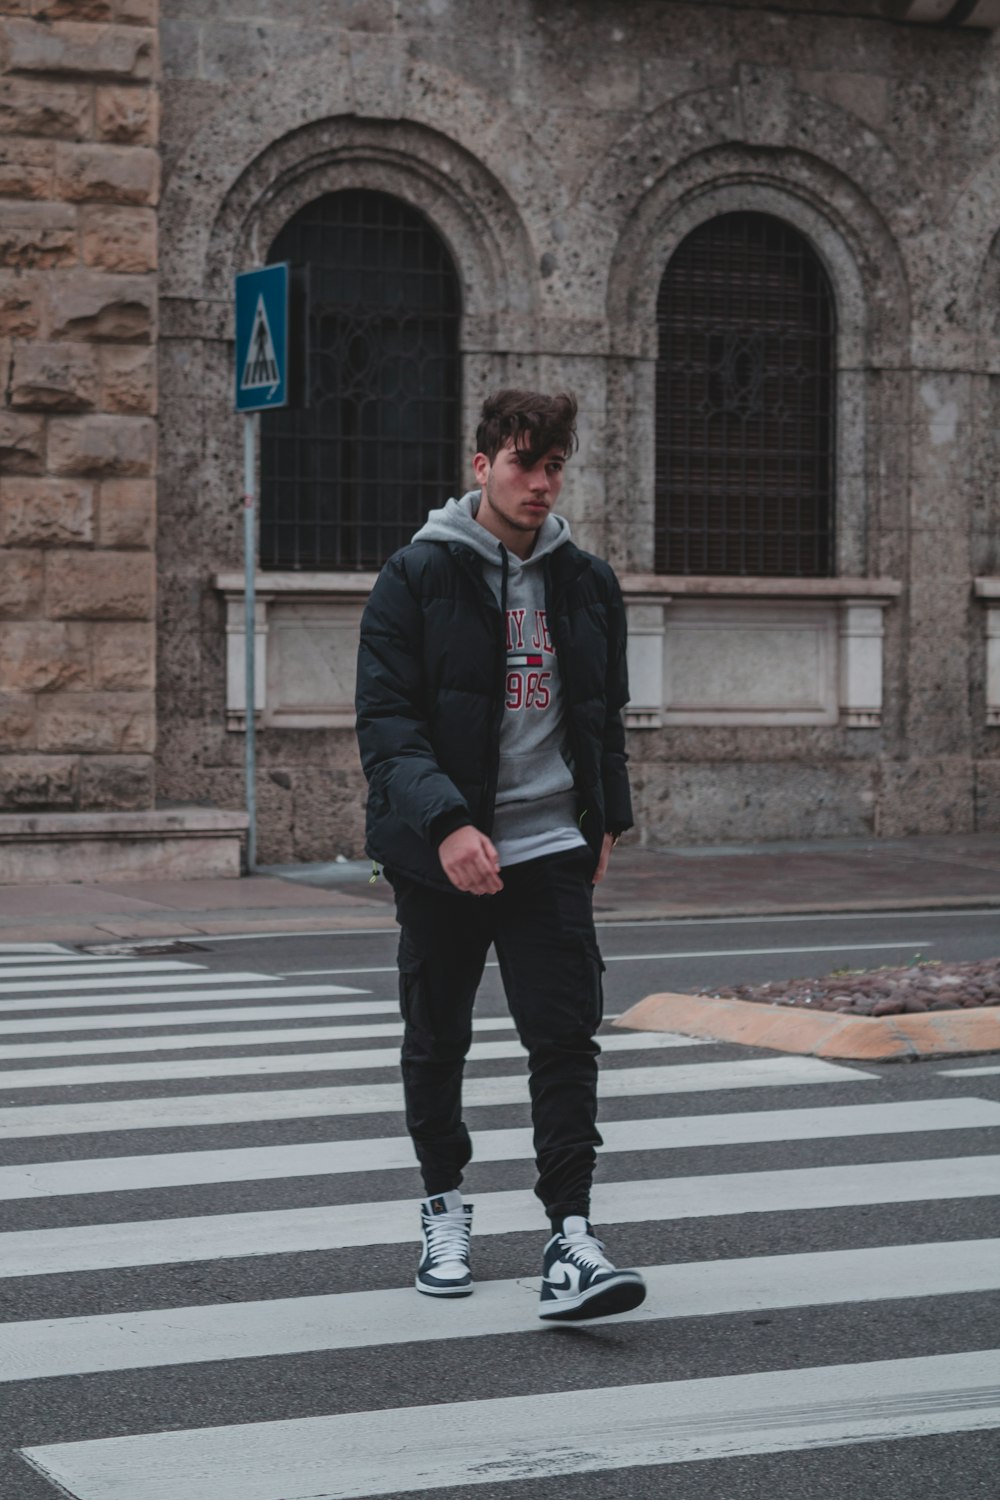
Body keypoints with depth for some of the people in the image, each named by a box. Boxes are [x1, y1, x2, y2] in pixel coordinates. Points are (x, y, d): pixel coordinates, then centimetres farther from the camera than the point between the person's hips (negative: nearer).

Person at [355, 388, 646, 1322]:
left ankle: (569, 1241, -12)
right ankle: (444, 1207, 31)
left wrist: (607, 818, 16)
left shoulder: (585, 582, 8)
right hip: (438, 857, -2)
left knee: (566, 1036, -10)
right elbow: (384, 719, -14)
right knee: (436, 1041, 11)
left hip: (550, 850, 2)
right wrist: (445, 822, -26)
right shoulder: (418, 576, -7)